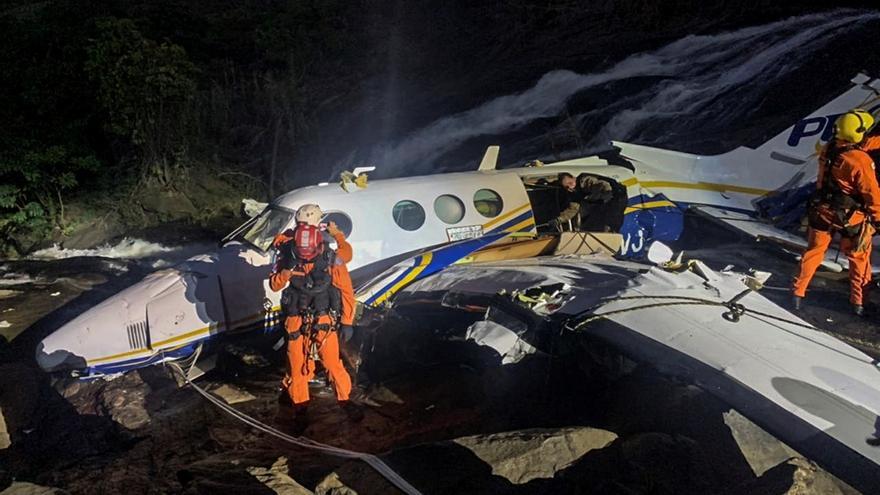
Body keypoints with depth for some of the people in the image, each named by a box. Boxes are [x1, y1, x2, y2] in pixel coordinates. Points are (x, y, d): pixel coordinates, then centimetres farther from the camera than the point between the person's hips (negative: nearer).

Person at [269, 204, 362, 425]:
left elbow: (347, 291, -7)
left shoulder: (331, 259, -15)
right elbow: (274, 285, 1)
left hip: (325, 321, -1)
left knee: (333, 363, 4)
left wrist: (347, 322, -4)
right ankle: (300, 403, 29)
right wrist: (286, 271, -20)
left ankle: (344, 398, 26)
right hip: (297, 321, 2)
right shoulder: (288, 257, -10)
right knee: (297, 365, 9)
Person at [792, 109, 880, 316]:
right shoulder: (860, 161, -27)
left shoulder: (829, 147, -8)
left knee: (814, 252, 18)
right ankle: (859, 302, 21)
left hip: (822, 212, 5)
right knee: (859, 258, 15)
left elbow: (860, 145, 11)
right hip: (851, 218, -5)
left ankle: (798, 292, 23)